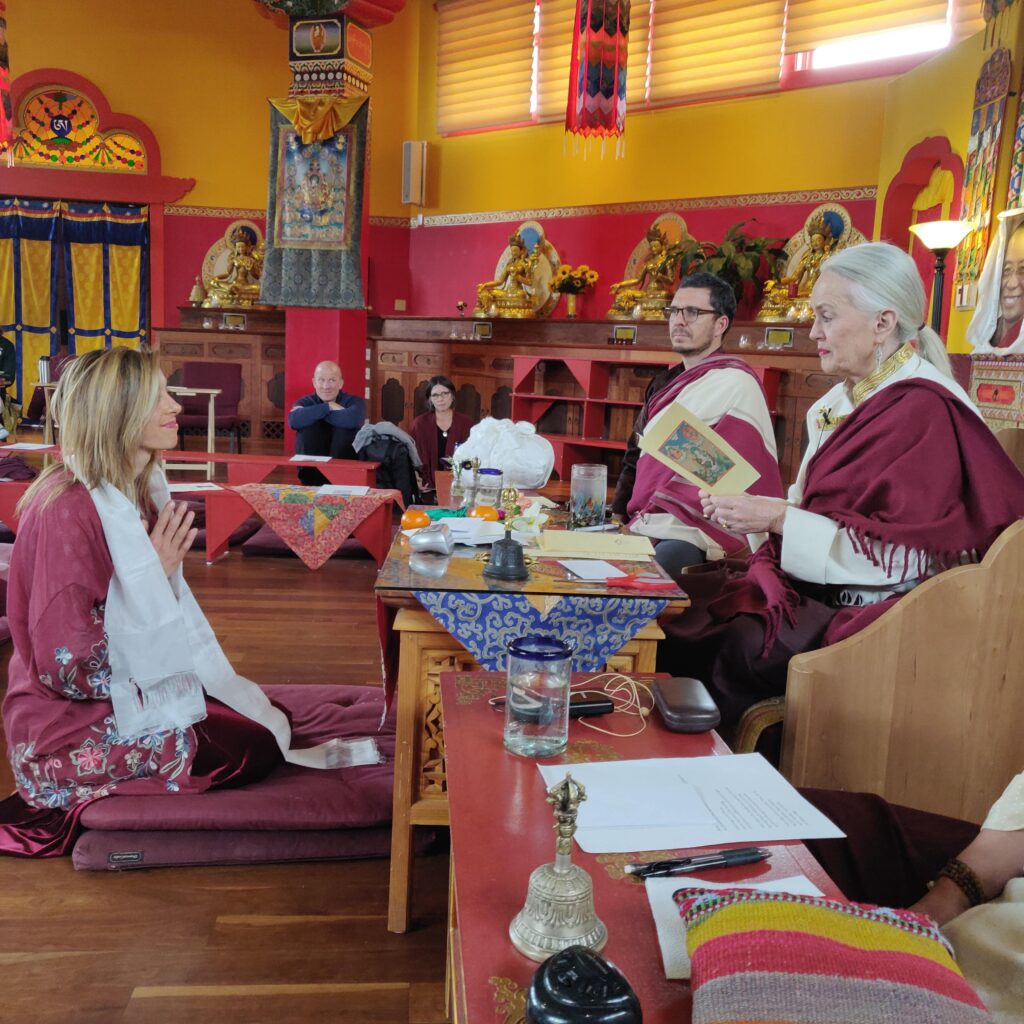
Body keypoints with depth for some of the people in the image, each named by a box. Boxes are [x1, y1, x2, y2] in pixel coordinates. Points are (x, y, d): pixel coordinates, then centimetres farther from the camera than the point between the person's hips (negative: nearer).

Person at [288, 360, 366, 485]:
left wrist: (314, 413, -18)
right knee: (308, 424, -19)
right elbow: (294, 420, -24)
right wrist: (329, 407, -20)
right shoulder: (306, 402, 2)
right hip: (312, 467, 2)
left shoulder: (353, 401, -3)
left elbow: (352, 420, -30)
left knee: (344, 426, -23)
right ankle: (311, 482, -20)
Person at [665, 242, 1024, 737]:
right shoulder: (844, 400, 10)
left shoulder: (925, 412, -15)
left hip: (869, 610, -8)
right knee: (683, 616, -6)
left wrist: (779, 519, -21)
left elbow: (900, 556, -19)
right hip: (811, 590, 8)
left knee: (731, 649, -23)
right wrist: (752, 508, 0)